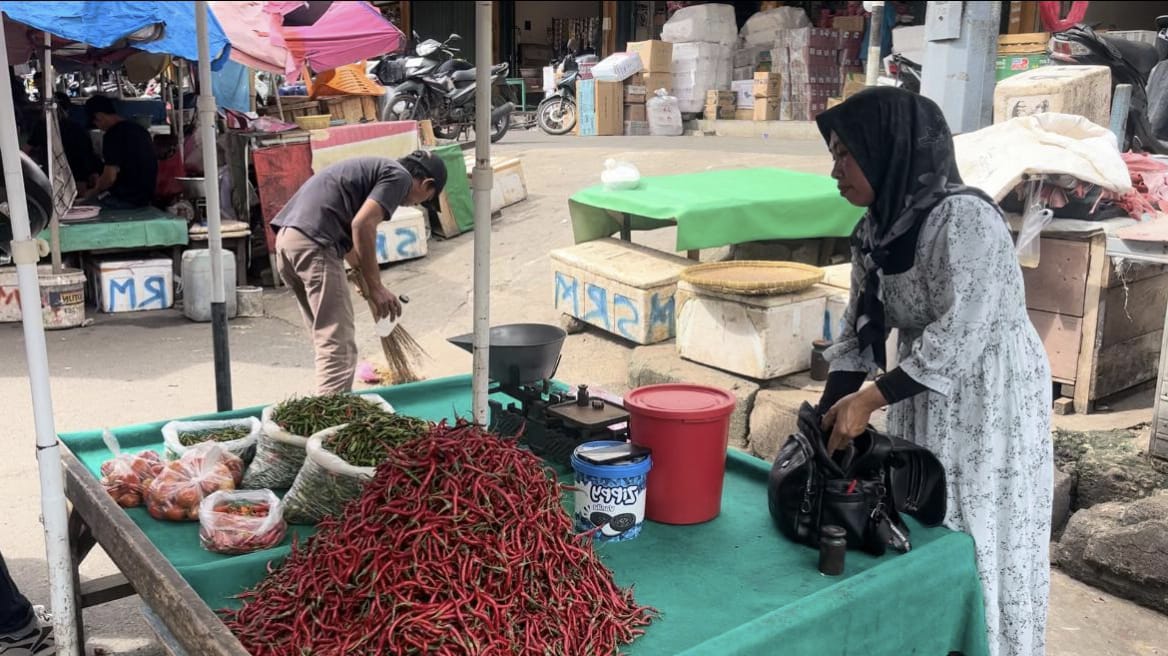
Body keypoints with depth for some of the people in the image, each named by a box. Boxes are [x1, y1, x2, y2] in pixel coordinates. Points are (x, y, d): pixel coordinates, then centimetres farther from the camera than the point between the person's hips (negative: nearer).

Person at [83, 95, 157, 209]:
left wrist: (95, 191, 0)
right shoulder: (141, 130, 10)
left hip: (125, 199, -8)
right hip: (145, 196, 8)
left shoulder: (113, 135, -16)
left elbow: (109, 177, -20)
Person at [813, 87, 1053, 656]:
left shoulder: (964, 217, -22)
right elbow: (858, 330, 6)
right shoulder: (877, 228, 4)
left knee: (978, 547, 1)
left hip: (990, 405, -8)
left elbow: (958, 334, -26)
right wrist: (825, 418, -2)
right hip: (925, 401, 8)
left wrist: (869, 400, -23)